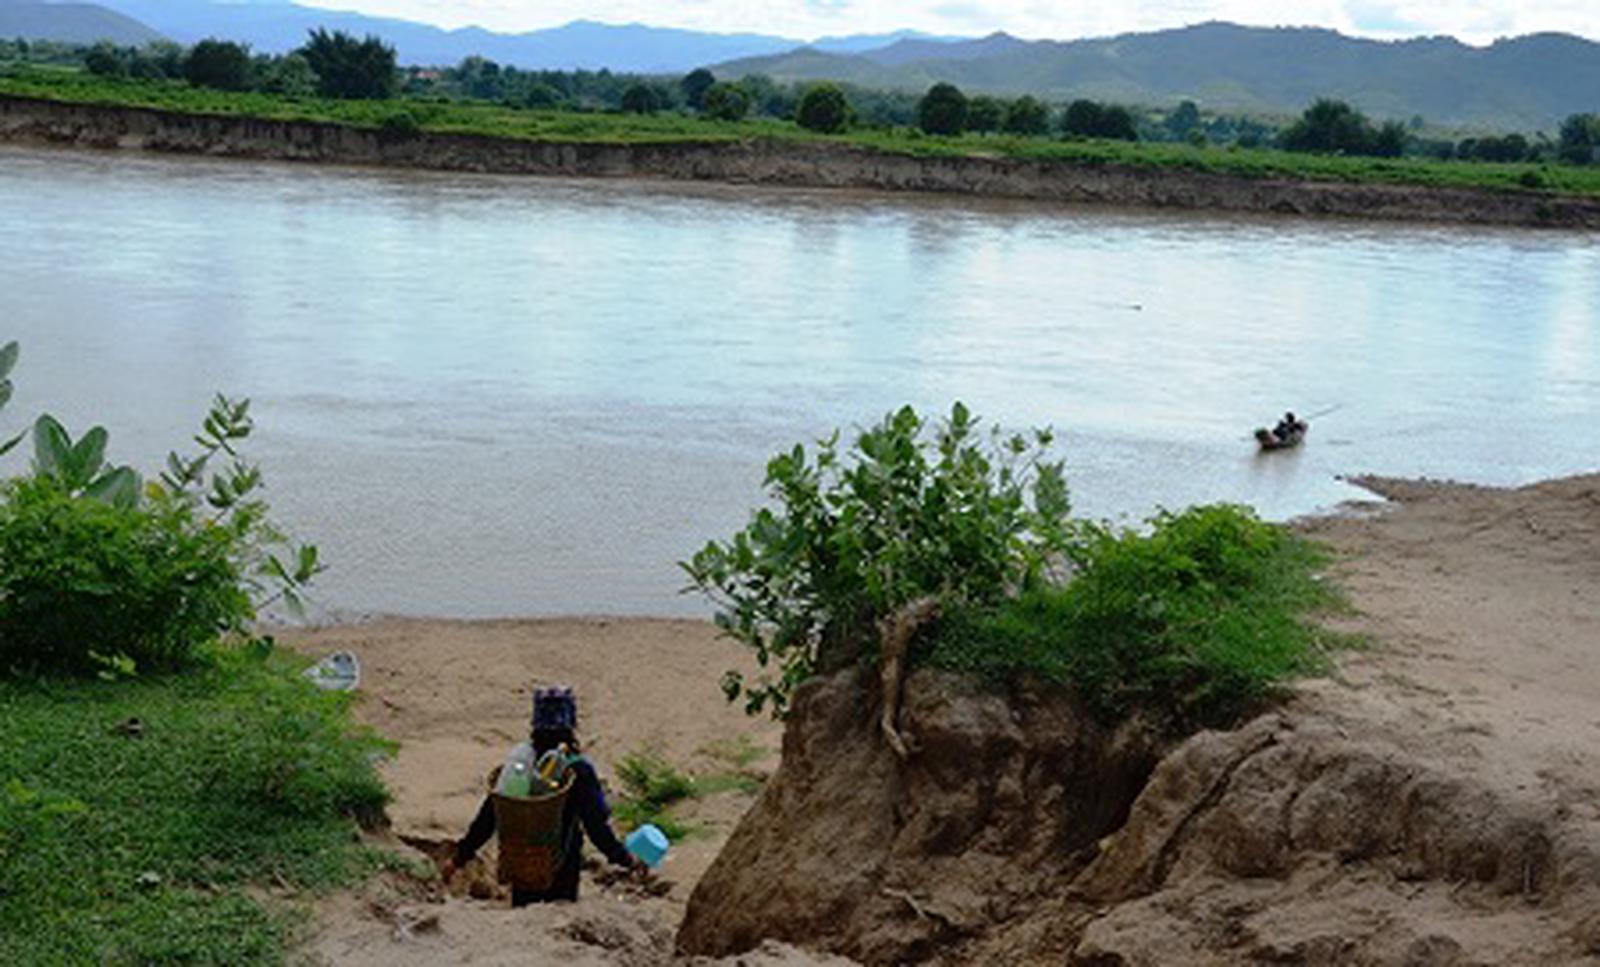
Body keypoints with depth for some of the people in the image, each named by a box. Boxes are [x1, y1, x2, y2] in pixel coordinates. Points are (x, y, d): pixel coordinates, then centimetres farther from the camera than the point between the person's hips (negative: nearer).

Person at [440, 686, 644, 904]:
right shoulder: (578, 771, -16)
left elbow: (485, 821, -1)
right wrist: (626, 860, -7)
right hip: (561, 874, -3)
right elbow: (596, 827, -17)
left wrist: (459, 857, 9)